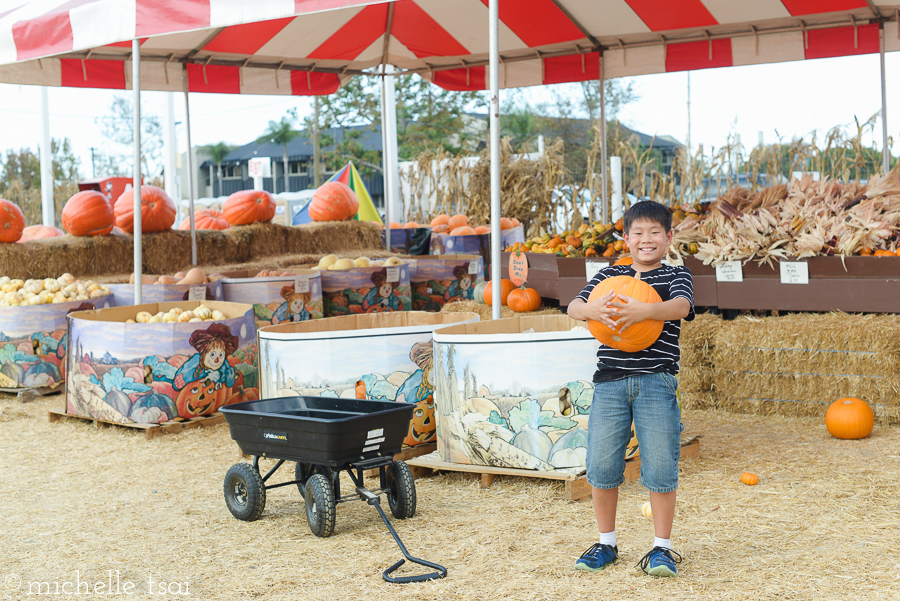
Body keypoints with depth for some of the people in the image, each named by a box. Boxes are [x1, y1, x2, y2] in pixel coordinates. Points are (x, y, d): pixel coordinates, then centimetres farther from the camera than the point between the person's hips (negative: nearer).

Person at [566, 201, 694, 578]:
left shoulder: (676, 277, 6)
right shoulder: (608, 276, 14)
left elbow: (681, 306, -15)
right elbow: (573, 307, 1)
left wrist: (645, 310, -35)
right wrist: (590, 309, -24)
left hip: (656, 381, -2)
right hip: (610, 381, 3)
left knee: (660, 468, -2)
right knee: (601, 467, 5)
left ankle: (662, 547, 12)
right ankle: (606, 544, 22)